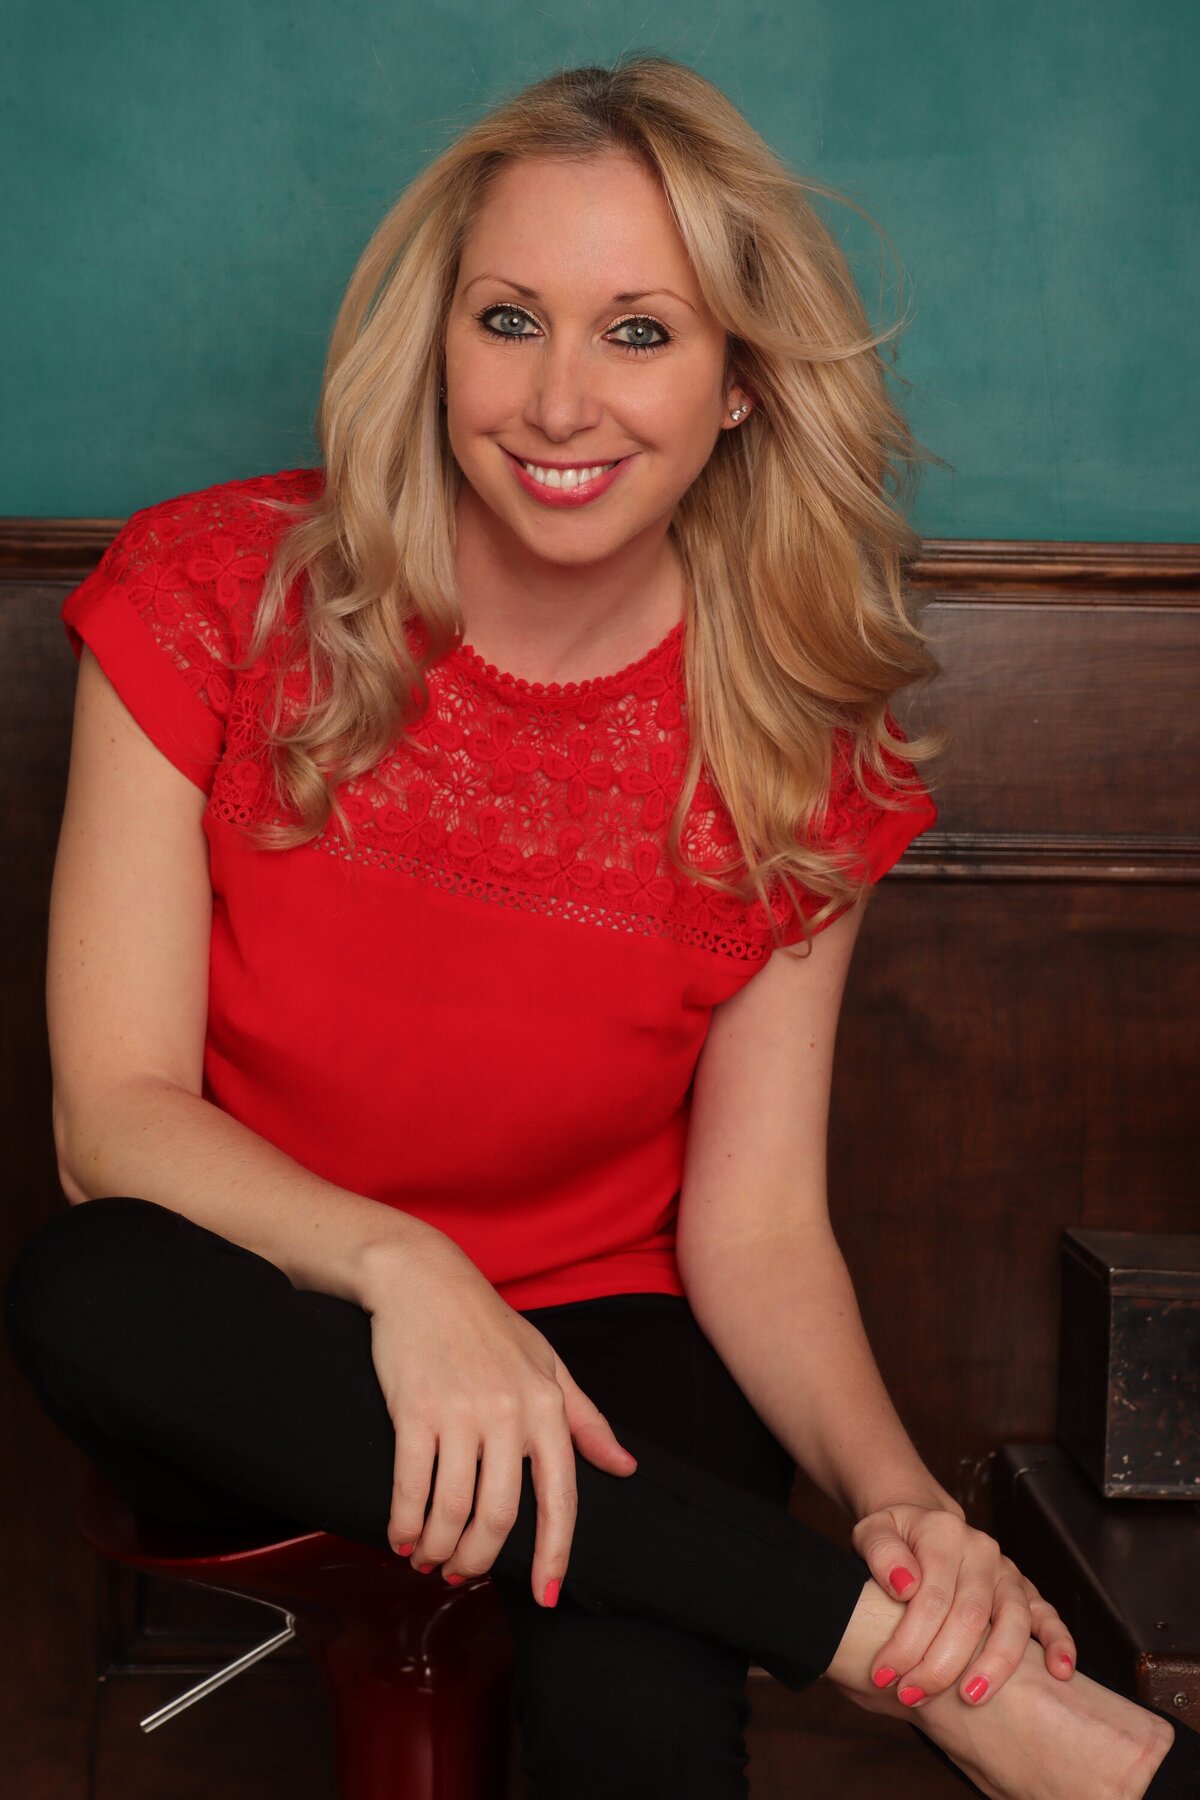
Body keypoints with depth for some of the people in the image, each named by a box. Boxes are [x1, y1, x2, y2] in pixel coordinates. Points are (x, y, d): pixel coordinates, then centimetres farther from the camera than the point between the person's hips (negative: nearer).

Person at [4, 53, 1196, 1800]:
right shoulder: (215, 595, -10)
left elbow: (756, 1224, -7)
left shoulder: (790, 736, -6)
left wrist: (896, 1490, -27)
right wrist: (398, 1269, -31)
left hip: (604, 1350, -2)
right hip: (264, 1369, 3)